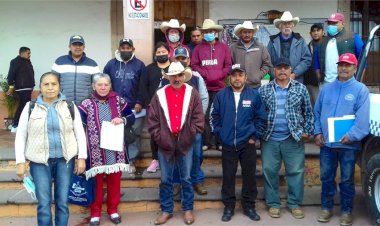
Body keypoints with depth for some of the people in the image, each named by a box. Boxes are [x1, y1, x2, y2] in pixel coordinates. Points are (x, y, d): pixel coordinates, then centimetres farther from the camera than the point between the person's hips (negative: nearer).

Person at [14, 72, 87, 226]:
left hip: (65, 160, 1)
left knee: (62, 202, 6)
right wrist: (20, 162, -3)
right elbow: (20, 136, 3)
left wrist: (81, 158, -2)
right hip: (40, 161, -1)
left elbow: (80, 133, 5)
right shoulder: (30, 107, 3)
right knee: (44, 204, -2)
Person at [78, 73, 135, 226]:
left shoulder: (118, 101, 2)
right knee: (97, 182, 8)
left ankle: (113, 209, 29)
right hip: (96, 150, -2)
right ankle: (95, 212, 23)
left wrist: (122, 119, -11)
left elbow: (132, 119, 9)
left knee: (114, 180, 12)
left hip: (115, 149, 2)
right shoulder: (87, 104, -4)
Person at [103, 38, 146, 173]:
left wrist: (140, 102, -10)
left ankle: (131, 160, 11)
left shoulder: (139, 65, 1)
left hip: (134, 107, -1)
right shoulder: (111, 64, 5)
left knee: (135, 134, 3)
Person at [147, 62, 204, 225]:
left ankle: (188, 209, 23)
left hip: (185, 143, -1)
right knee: (165, 179, 9)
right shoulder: (159, 95, 2)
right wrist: (159, 138, -5)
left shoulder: (192, 93, 1)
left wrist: (190, 134, -7)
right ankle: (166, 210, 22)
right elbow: (152, 120, 2)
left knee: (186, 178, 9)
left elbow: (198, 118, 0)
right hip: (165, 143, 1)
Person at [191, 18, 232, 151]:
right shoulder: (198, 48, 8)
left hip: (219, 87, 0)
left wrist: (218, 75, -8)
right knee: (205, 115, 1)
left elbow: (228, 66, 5)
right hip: (204, 87, 0)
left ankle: (220, 141, 11)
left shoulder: (223, 47, 8)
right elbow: (194, 65, 3)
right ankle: (207, 141, 8)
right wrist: (205, 74, -9)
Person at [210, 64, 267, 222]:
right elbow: (214, 116, 6)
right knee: (228, 176, 7)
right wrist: (220, 134, 2)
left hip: (248, 143, 0)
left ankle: (249, 206, 23)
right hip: (228, 144, 0)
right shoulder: (221, 95, 0)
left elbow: (261, 117, 2)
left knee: (249, 176, 8)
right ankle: (228, 206, 20)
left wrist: (255, 136, -2)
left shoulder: (254, 95, -2)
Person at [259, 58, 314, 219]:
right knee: (269, 171, 6)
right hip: (269, 139, 1)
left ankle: (294, 204, 17)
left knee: (296, 171, 4)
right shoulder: (264, 90, 4)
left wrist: (307, 131, 0)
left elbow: (308, 112, 7)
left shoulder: (301, 89, 4)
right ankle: (273, 204, 19)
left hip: (294, 139, 0)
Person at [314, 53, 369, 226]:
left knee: (347, 180, 8)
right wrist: (317, 132, 1)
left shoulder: (360, 89, -4)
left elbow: (362, 118, -13)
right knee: (326, 177, 12)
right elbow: (317, 112, 11)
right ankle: (326, 208, 26)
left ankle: (346, 211, 21)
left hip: (349, 144, -3)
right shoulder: (326, 88, 10)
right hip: (326, 143, 4)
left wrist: (352, 136, -21)